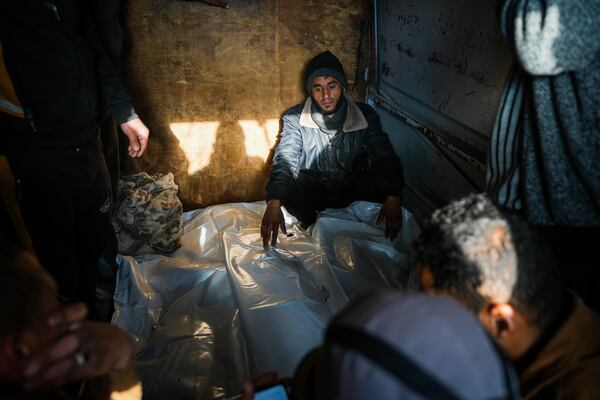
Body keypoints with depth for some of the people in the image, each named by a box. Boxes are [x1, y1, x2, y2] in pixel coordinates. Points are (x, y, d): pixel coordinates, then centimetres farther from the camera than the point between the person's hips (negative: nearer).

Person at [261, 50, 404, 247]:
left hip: (352, 187, 1)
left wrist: (393, 197, -33)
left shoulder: (365, 116, -4)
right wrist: (274, 202, -40)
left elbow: (384, 158, -12)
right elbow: (285, 159, -19)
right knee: (288, 190, -33)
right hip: (310, 188, -1)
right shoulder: (295, 118, -7)